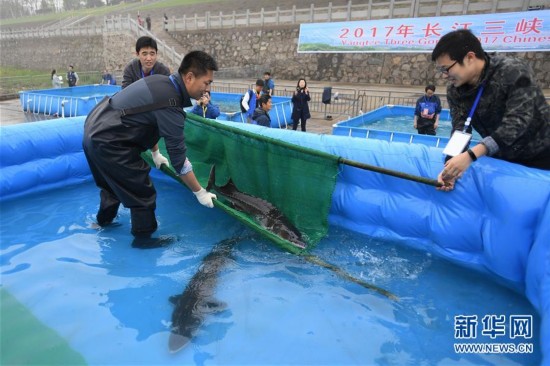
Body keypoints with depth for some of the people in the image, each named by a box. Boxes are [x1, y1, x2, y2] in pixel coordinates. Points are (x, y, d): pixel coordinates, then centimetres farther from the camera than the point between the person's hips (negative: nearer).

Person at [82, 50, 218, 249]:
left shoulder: (162, 81, 4)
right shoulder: (170, 105, -25)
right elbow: (178, 158, -21)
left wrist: (155, 154, 29)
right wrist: (200, 192, -11)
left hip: (94, 127, 10)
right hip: (107, 142, -10)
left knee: (114, 181, 29)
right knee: (142, 191, 1)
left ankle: (103, 221, 50)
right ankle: (143, 238, 19)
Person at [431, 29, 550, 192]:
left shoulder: (514, 72, -23)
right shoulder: (454, 91, -8)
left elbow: (517, 122, -33)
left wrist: (471, 155, -45)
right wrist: (452, 167, -34)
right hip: (502, 160, 4)